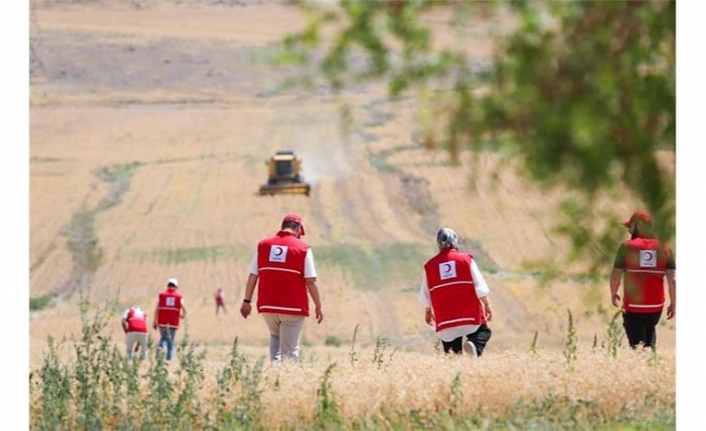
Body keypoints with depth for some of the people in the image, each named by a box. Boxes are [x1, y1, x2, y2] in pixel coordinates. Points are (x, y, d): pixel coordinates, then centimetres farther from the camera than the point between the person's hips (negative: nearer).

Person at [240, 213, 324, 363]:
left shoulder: (263, 245, 6)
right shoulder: (303, 248, -4)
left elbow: (253, 276, 5)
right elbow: (311, 281, -6)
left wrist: (247, 301, 9)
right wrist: (318, 306, 2)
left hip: (267, 306, 3)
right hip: (293, 308, -3)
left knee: (275, 337, 25)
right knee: (290, 350, 3)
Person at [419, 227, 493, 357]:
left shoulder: (430, 266, 6)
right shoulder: (466, 259, 0)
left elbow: (425, 296, 14)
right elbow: (480, 288, -1)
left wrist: (428, 312, 31)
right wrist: (487, 306, 10)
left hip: (445, 318, 2)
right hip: (470, 313, -2)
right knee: (483, 332, 13)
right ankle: (475, 345, -19)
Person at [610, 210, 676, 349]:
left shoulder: (627, 247, -7)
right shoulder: (664, 248, 1)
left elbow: (615, 276, -5)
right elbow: (673, 279, -2)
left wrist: (613, 294, 13)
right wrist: (673, 303, 7)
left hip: (633, 306, -3)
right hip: (656, 306, 3)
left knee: (636, 341, 8)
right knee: (650, 332, 28)